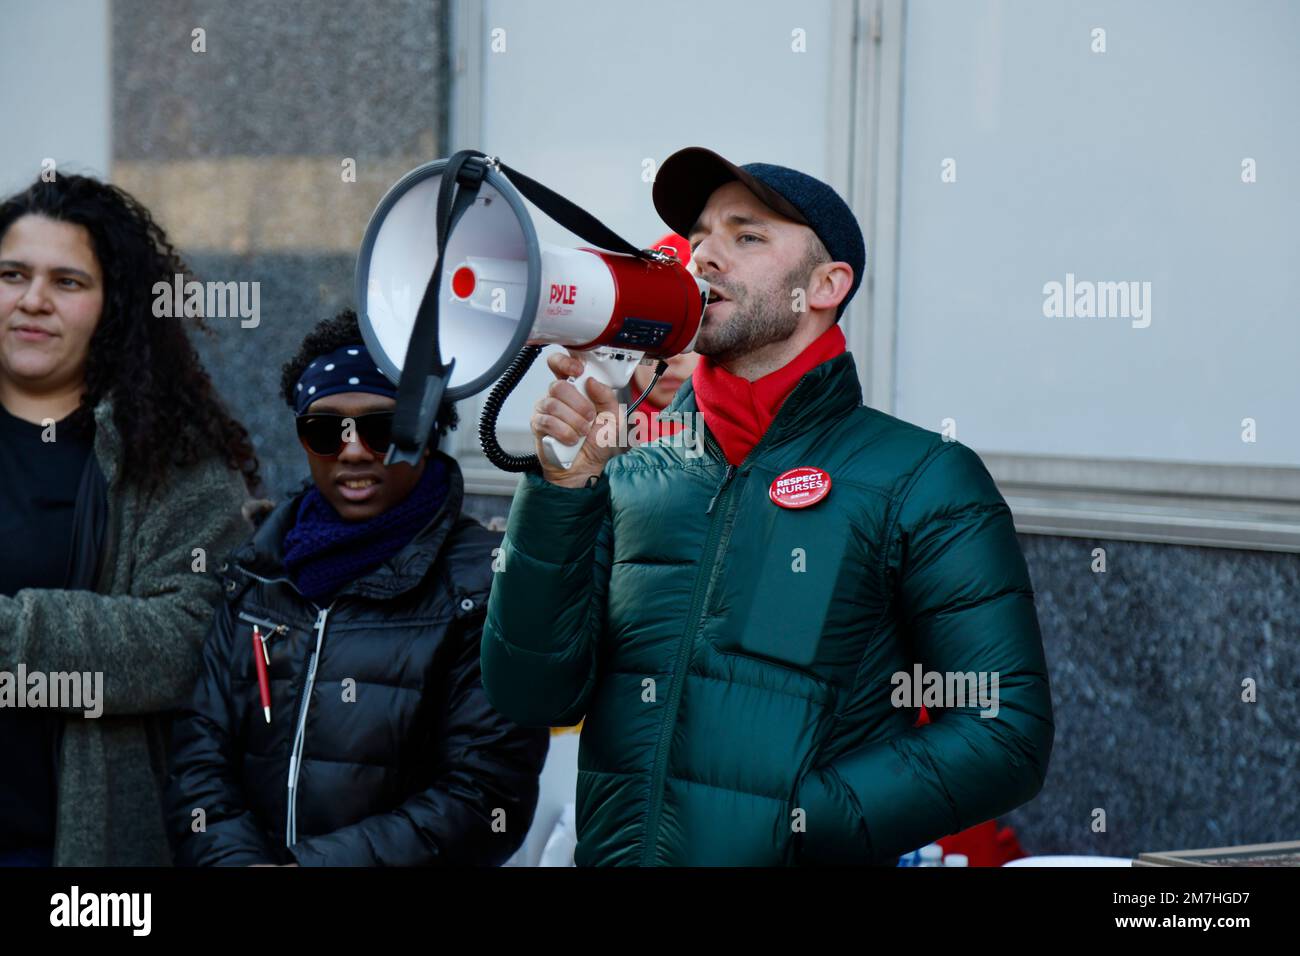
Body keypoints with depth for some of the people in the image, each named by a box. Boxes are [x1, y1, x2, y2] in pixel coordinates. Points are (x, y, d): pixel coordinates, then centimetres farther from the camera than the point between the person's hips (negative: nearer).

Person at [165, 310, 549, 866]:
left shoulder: (483, 583, -1)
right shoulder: (256, 571, 13)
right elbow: (200, 754, 10)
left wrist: (312, 866, -12)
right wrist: (233, 858, -8)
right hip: (254, 851, 3)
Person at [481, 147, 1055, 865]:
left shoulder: (924, 479, 1)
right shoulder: (626, 474, 11)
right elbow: (535, 697, 4)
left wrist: (795, 826, -13)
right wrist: (564, 486, -5)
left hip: (792, 860, -3)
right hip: (613, 850, 3)